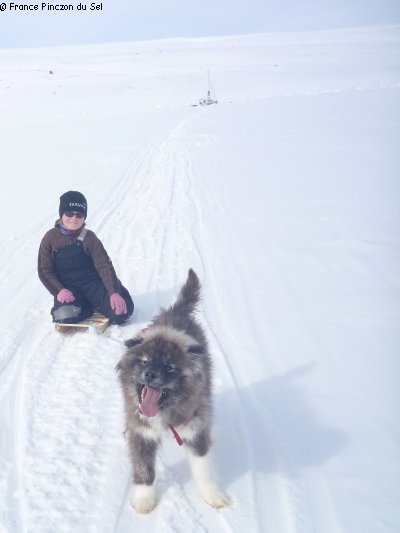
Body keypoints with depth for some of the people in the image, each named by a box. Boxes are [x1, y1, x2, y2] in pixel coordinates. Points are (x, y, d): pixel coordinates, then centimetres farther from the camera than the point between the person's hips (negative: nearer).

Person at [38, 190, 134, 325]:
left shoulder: (89, 237, -3)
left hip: (92, 283, 0)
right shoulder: (50, 238, -2)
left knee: (122, 312, -20)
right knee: (66, 316, -33)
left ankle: (92, 302, 10)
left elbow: (104, 265, -10)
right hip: (68, 288, 0)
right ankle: (86, 305, 1)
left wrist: (114, 292, -23)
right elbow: (45, 270, 0)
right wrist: (58, 291, -18)